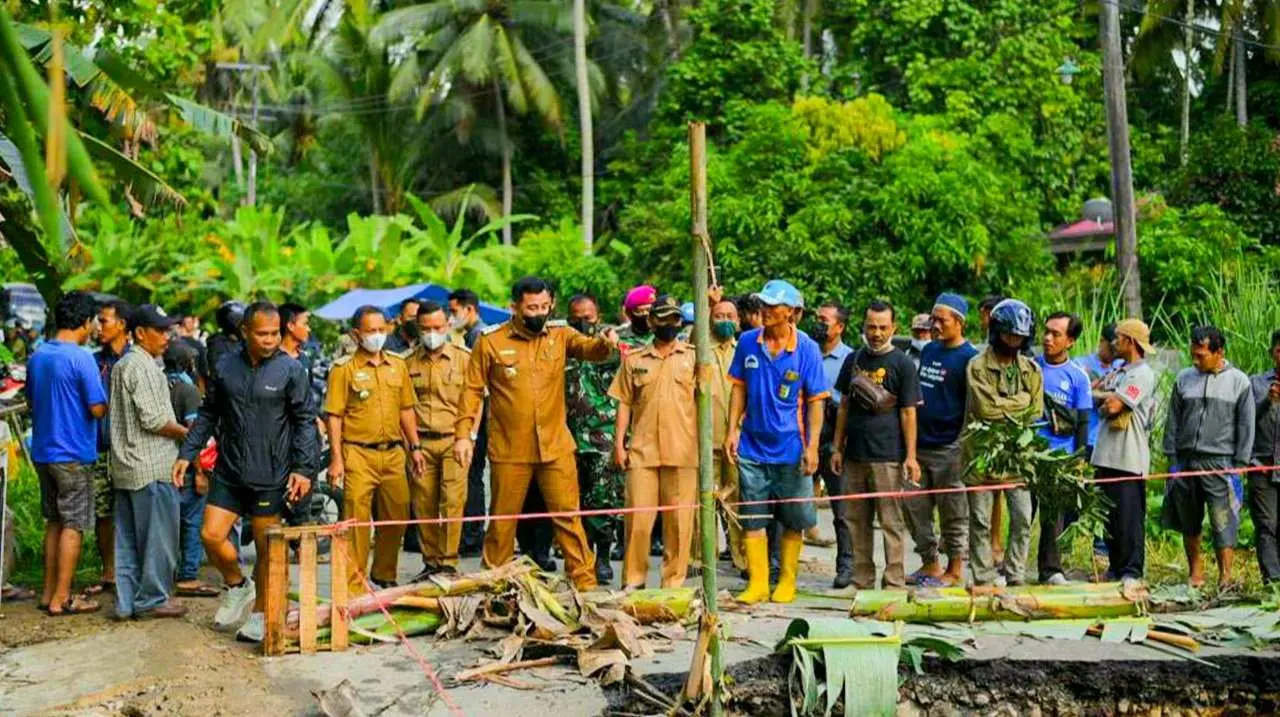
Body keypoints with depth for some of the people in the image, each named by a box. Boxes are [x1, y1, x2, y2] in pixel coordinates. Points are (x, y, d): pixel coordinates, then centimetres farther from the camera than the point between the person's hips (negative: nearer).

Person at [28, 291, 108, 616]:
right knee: (73, 526, 0)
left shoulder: (37, 356, 7)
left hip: (42, 451, 7)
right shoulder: (80, 358, -16)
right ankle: (61, 599, 2)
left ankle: (49, 592, 20)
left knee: (54, 521, 16)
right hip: (73, 454, -7)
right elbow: (97, 409, -17)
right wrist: (108, 402, 2)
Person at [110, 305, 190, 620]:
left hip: (126, 467, 10)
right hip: (152, 467, -10)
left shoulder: (121, 366, 17)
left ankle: (126, 602, 14)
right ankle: (153, 599, 6)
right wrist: (186, 433, -5)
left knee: (127, 538, 10)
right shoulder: (143, 367, -14)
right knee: (158, 535, 0)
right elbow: (153, 419, -20)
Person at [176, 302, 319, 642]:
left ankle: (258, 614, 20)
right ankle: (236, 585, 25)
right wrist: (187, 454, 7)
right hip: (229, 473, 3)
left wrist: (304, 468, -11)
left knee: (266, 549, 5)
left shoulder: (291, 370, -5)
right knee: (211, 535, -3)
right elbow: (208, 415, 13)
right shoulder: (225, 368, 4)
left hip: (271, 476, -3)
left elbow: (306, 422, -4)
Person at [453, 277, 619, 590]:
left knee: (568, 517, 2)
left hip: (556, 447, 1)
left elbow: (588, 348, -12)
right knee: (502, 520, 9)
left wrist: (604, 343, -35)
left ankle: (584, 582, 7)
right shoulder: (490, 341, -2)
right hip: (509, 450, -1)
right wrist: (463, 434, -6)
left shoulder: (560, 335, 5)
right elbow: (473, 390, 1)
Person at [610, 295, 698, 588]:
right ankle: (633, 580, 10)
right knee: (637, 517, -1)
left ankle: (674, 581, 11)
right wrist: (619, 443, 4)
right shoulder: (634, 359, 11)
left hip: (683, 451, -1)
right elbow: (624, 403, 11)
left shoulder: (694, 356, 8)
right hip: (642, 451, 1)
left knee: (679, 520, 1)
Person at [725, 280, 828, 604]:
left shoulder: (807, 348, -7)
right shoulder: (748, 342, 0)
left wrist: (812, 446, -11)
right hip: (752, 447, 2)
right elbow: (739, 388, 8)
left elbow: (815, 401, -5)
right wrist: (732, 430, 1)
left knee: (794, 520, 7)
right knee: (752, 518, 4)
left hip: (790, 449, -2)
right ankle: (757, 582, 11)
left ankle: (787, 581, 21)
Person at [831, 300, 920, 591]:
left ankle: (894, 583, 4)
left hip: (887, 457, -5)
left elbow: (908, 413, -3)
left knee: (891, 522, -1)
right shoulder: (854, 360, 12)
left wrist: (910, 456, -8)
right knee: (856, 520, 9)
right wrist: (838, 448, 12)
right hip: (855, 454, 5)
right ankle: (862, 582, 17)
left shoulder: (902, 364, -1)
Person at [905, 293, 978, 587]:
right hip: (920, 444, 7)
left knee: (953, 513, 3)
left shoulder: (968, 358, -9)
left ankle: (955, 569, 13)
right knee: (914, 507, 10)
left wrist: (963, 445, -14)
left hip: (948, 448, -7)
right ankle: (929, 563, 22)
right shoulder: (928, 350, 12)